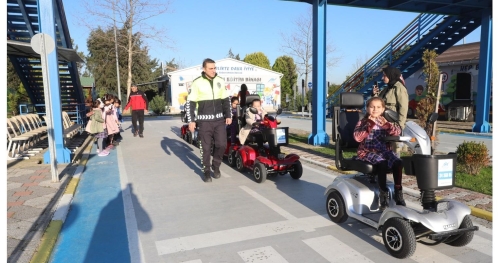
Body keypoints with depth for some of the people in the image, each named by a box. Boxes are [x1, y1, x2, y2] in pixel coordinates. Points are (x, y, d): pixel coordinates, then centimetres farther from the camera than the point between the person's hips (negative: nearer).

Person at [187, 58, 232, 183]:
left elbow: (226, 100, 13)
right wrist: (191, 121, -9)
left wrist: (228, 116, 6)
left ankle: (216, 165, 24)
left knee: (222, 144, 0)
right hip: (204, 120, -3)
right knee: (206, 147, 2)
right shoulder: (197, 83, -6)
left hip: (219, 119, 3)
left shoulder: (220, 81, 5)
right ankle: (206, 171, 17)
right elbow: (190, 103, -4)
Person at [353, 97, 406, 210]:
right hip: (368, 152, -4)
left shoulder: (383, 121, 14)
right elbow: (357, 137, -15)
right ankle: (383, 193, -20)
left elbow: (397, 131, 3)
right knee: (382, 163, -33)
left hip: (384, 150, 4)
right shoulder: (363, 122, 2)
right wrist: (369, 125, -17)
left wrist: (387, 125, -13)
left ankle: (398, 192, -9)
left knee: (398, 162, -22)